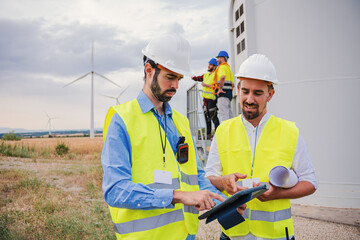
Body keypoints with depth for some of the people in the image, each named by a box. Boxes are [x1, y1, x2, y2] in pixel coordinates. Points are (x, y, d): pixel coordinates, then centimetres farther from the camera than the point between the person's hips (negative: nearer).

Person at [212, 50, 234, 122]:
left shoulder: (222, 67, -7)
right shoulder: (228, 68, 24)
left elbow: (222, 77, -28)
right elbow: (232, 84, 24)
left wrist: (220, 89, -22)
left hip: (223, 92, -10)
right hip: (229, 92, 10)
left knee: (223, 113, -12)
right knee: (229, 112, 12)